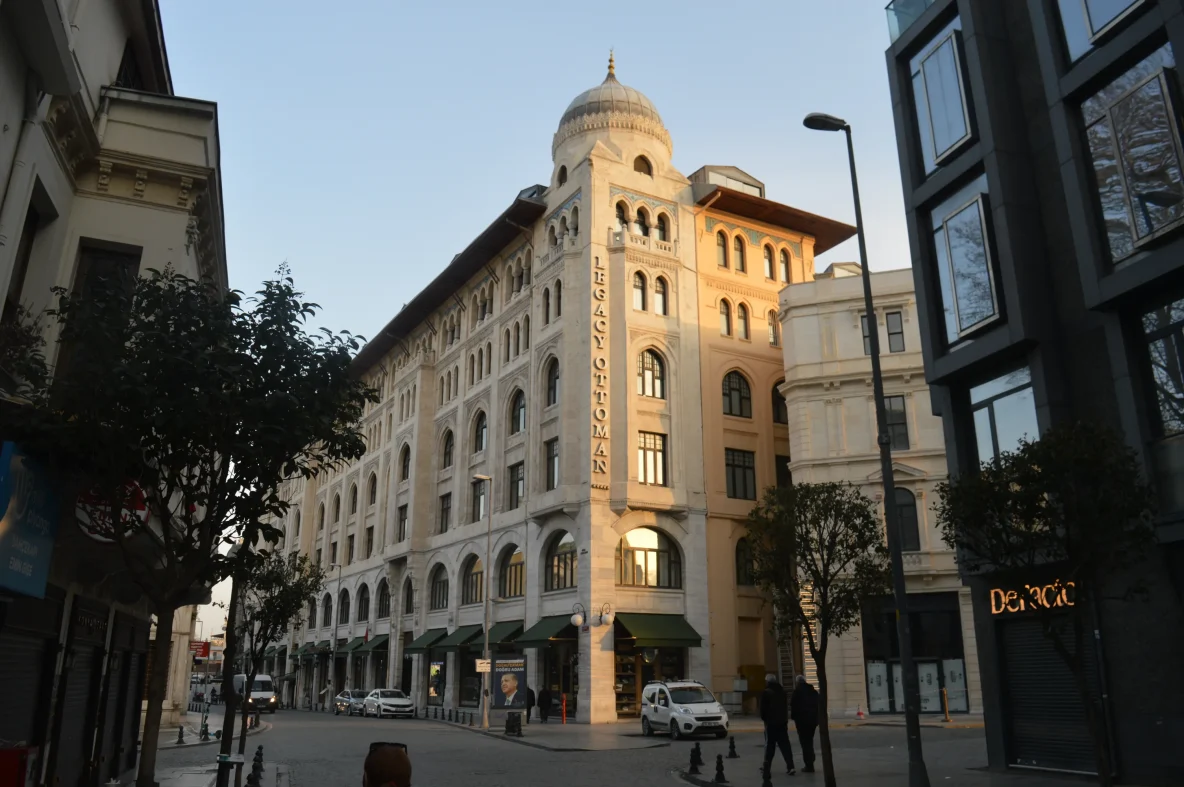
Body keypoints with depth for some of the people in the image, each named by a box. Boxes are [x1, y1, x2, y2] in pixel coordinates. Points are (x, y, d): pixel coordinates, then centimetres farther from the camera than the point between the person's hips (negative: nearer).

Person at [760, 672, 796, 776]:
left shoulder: (766, 692, -11)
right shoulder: (782, 691, 9)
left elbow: (763, 708, -10)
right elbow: (786, 706, 13)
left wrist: (763, 718, 6)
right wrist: (785, 718, 16)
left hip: (771, 722, -5)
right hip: (782, 721, 5)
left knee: (769, 745, 5)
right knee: (785, 744, 3)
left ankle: (767, 767, 10)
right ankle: (790, 766, -7)